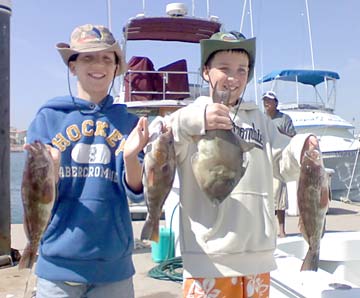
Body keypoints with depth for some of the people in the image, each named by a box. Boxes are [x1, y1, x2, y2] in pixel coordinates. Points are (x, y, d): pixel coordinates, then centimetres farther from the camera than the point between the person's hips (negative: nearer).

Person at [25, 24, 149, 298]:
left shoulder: (128, 122, -1)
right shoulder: (48, 118, -2)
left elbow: (136, 191, -5)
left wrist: (131, 156, -24)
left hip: (114, 264, 1)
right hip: (57, 264, 0)